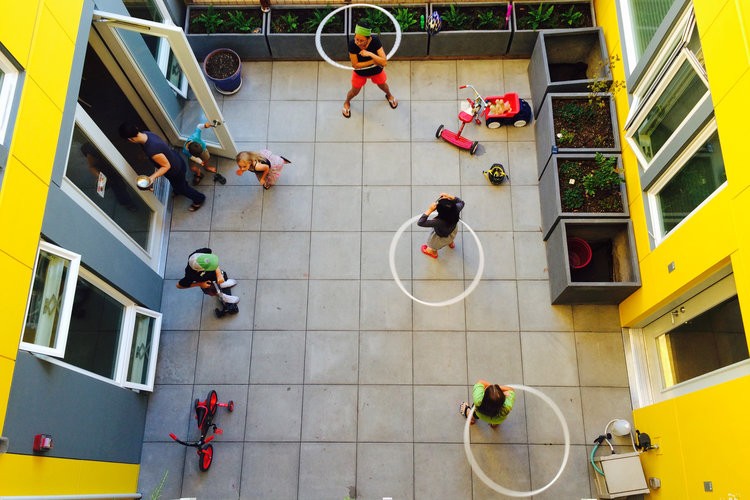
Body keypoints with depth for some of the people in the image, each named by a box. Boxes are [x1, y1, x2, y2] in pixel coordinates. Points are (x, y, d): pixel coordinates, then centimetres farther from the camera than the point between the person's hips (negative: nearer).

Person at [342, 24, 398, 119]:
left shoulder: (375, 41, -35)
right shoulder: (352, 44, -35)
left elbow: (384, 62, -38)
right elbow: (355, 65, -29)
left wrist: (370, 54, -49)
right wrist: (373, 61, -32)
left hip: (376, 70, 1)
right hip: (360, 72, -1)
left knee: (382, 85, 28)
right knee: (355, 91, 19)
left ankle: (389, 95, 64)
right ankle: (347, 102, 54)